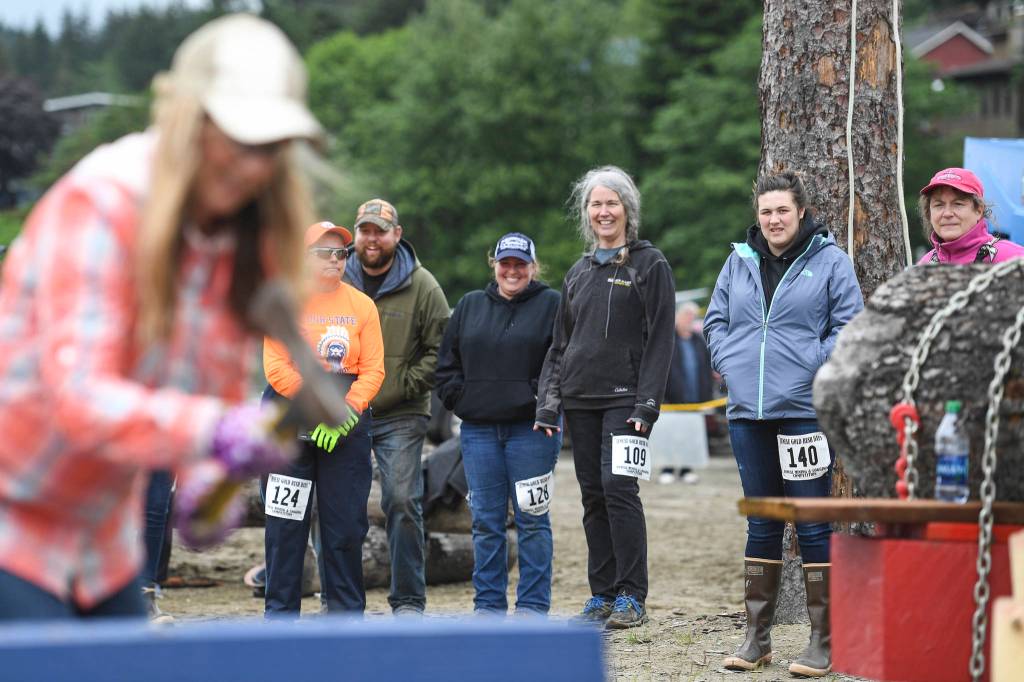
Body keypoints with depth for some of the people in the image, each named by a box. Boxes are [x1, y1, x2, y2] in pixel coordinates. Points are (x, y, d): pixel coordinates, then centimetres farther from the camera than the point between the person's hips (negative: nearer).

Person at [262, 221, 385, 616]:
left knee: (346, 520, 2)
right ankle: (280, 610, 7)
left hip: (349, 422, 2)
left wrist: (346, 409, -14)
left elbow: (373, 369, 1)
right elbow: (276, 367, -7)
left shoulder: (362, 305, 7)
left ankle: (347, 610, 10)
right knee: (285, 522, 0)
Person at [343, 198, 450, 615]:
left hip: (401, 418, -2)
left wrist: (404, 385, -9)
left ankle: (409, 601, 2)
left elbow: (440, 350, 0)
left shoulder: (421, 286, 0)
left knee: (403, 504, -8)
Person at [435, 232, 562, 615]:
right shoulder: (470, 306, 15)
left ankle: (533, 606, 4)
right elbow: (447, 363, 16)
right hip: (478, 429, 4)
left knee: (532, 519, -1)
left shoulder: (552, 304, 2)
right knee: (485, 521, 6)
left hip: (531, 429, -4)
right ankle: (488, 605, 12)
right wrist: (459, 400, 4)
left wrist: (542, 400, -12)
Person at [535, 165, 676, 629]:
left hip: (624, 398, -6)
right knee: (593, 496, 5)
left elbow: (659, 340, -6)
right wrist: (548, 403, 9)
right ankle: (602, 595, 10)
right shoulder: (579, 272, 17)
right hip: (580, 399, 6)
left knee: (618, 487, -14)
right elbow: (560, 342, 19)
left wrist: (647, 404, -15)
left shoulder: (650, 265, 0)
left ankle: (631, 597, -9)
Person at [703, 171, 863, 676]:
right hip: (747, 412, 4)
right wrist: (728, 362, 4)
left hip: (804, 411, -4)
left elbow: (848, 327, -3)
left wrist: (812, 367, -11)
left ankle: (822, 641, 4)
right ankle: (756, 638, 18)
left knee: (813, 525, -2)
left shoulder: (829, 260, 0)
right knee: (761, 526, 11)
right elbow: (716, 320, 19)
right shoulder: (740, 261, 11)